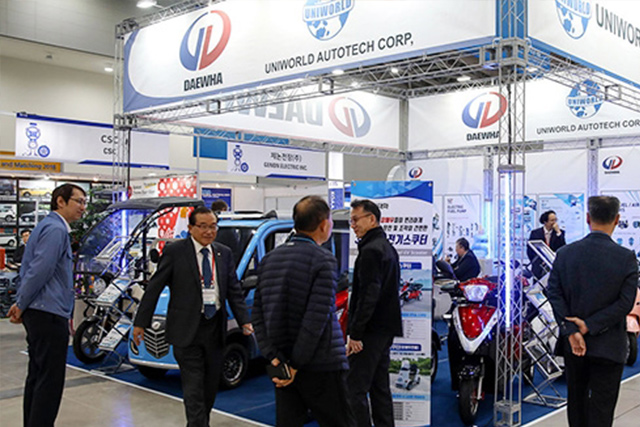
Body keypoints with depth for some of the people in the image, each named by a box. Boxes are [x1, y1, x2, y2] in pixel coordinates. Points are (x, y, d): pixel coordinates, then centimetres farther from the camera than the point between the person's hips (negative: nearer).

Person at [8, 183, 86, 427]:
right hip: (49, 315, -10)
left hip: (39, 314, 10)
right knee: (50, 379, -6)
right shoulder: (56, 229, -14)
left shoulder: (48, 226, 19)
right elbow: (40, 271, -21)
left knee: (37, 376, 15)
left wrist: (22, 305, 18)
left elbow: (34, 270, 21)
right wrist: (21, 305, -10)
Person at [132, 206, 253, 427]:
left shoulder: (224, 253, 8)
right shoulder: (175, 251, -5)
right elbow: (154, 288, -3)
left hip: (215, 327, 5)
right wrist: (140, 322, -4)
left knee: (211, 384, 15)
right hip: (187, 330, -5)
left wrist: (244, 321, -2)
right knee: (194, 388, -4)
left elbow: (234, 290, 9)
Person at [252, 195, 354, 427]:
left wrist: (273, 356, -1)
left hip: (283, 364, 6)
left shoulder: (270, 259, 9)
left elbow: (258, 313, 5)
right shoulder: (324, 260, -12)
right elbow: (317, 318, -18)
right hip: (321, 367, -6)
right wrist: (296, 365, -12)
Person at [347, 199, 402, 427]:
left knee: (355, 389, -7)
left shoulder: (371, 250, -15)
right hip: (386, 329, 10)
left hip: (372, 331, -10)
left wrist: (355, 333, -20)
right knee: (380, 387, 16)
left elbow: (368, 295, -22)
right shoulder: (388, 248, 17)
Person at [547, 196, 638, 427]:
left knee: (576, 400, 19)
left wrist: (571, 331, -12)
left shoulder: (565, 253, -5)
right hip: (608, 347, -3)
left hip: (573, 345, 3)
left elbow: (554, 293, -10)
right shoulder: (627, 257, -12)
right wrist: (589, 326, -13)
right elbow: (625, 302, -16)